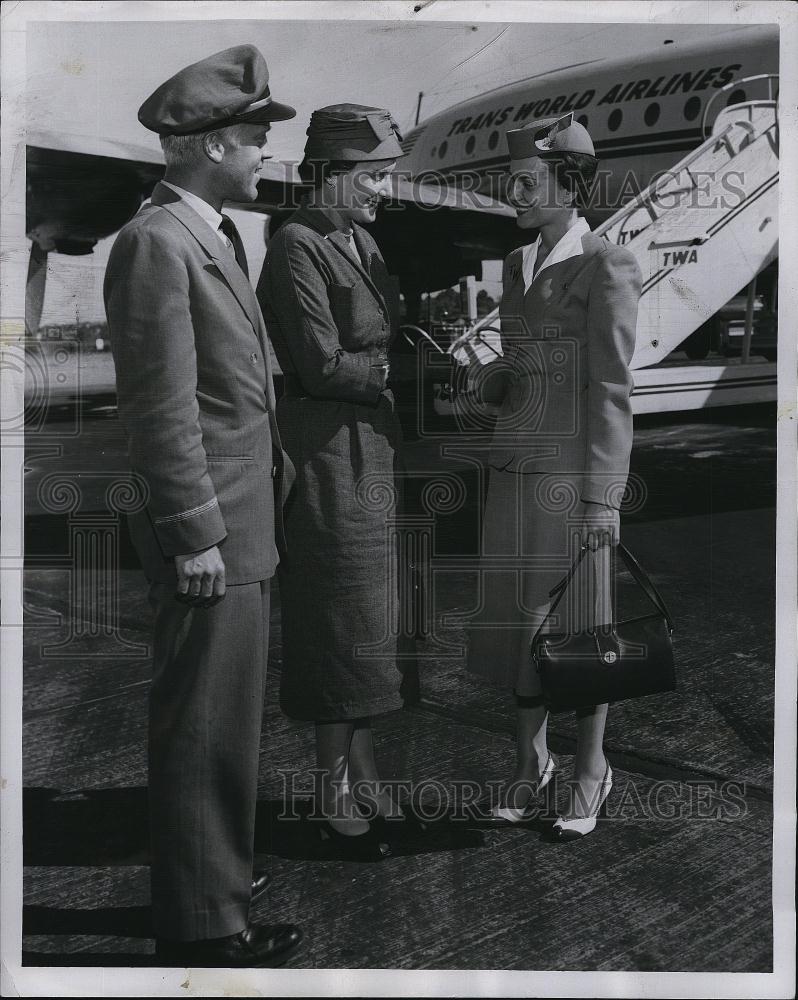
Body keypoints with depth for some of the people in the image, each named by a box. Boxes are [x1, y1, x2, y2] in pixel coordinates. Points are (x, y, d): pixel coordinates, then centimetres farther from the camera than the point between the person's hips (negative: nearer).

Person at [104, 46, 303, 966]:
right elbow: (161, 410, -19)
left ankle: (214, 871, 37)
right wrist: (197, 536, -18)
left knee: (224, 720, 20)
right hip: (210, 538, -10)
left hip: (242, 526, 10)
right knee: (203, 728, 1)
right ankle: (202, 924, 16)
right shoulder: (156, 243, -15)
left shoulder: (214, 236, 15)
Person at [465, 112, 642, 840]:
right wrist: (493, 382, -2)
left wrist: (603, 499, -17)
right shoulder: (517, 266, 13)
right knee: (521, 621, 10)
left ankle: (590, 770, 20)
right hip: (515, 469, 7)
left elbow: (612, 390, -13)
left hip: (574, 474, -6)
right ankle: (531, 762, 25)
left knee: (579, 624, 3)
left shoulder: (608, 268, -9)